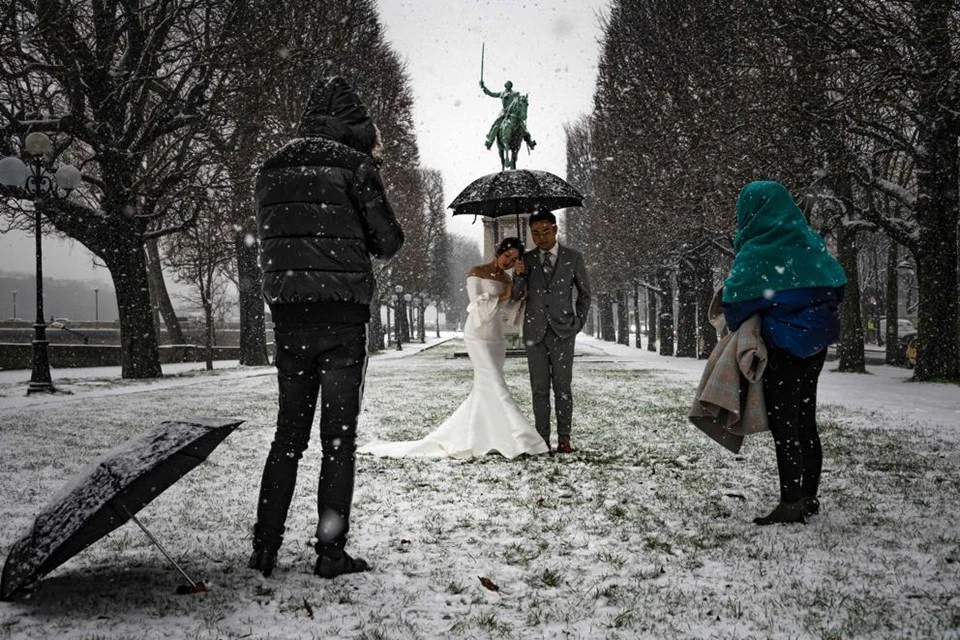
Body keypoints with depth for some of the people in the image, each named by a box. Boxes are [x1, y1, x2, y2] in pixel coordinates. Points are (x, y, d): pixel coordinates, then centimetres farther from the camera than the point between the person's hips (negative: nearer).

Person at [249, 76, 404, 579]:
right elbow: (389, 241, -2)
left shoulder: (271, 169, 11)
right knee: (339, 436, 2)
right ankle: (330, 552, 4)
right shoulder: (354, 165, -5)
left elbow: (267, 236, 16)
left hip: (287, 315, 5)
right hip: (343, 315, -4)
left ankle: (264, 549, 12)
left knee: (288, 433, 13)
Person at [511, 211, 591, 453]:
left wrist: (578, 322, 5)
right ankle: (542, 439, 6)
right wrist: (520, 275, -14)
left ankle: (564, 439, 1)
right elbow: (516, 296, 5)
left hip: (562, 331, -1)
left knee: (562, 387, -2)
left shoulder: (573, 258, 2)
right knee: (540, 388, 3)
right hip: (534, 331, 2)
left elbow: (584, 292, 12)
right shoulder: (526, 260, 5)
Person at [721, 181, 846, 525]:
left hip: (782, 345, -7)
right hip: (816, 342, 7)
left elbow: (736, 300, -16)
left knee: (783, 423, -2)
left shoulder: (756, 251, -13)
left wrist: (736, 324, 3)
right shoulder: (809, 242, 6)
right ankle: (809, 496, 22)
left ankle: (791, 502, -2)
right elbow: (836, 284, 11)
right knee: (806, 421, 14)